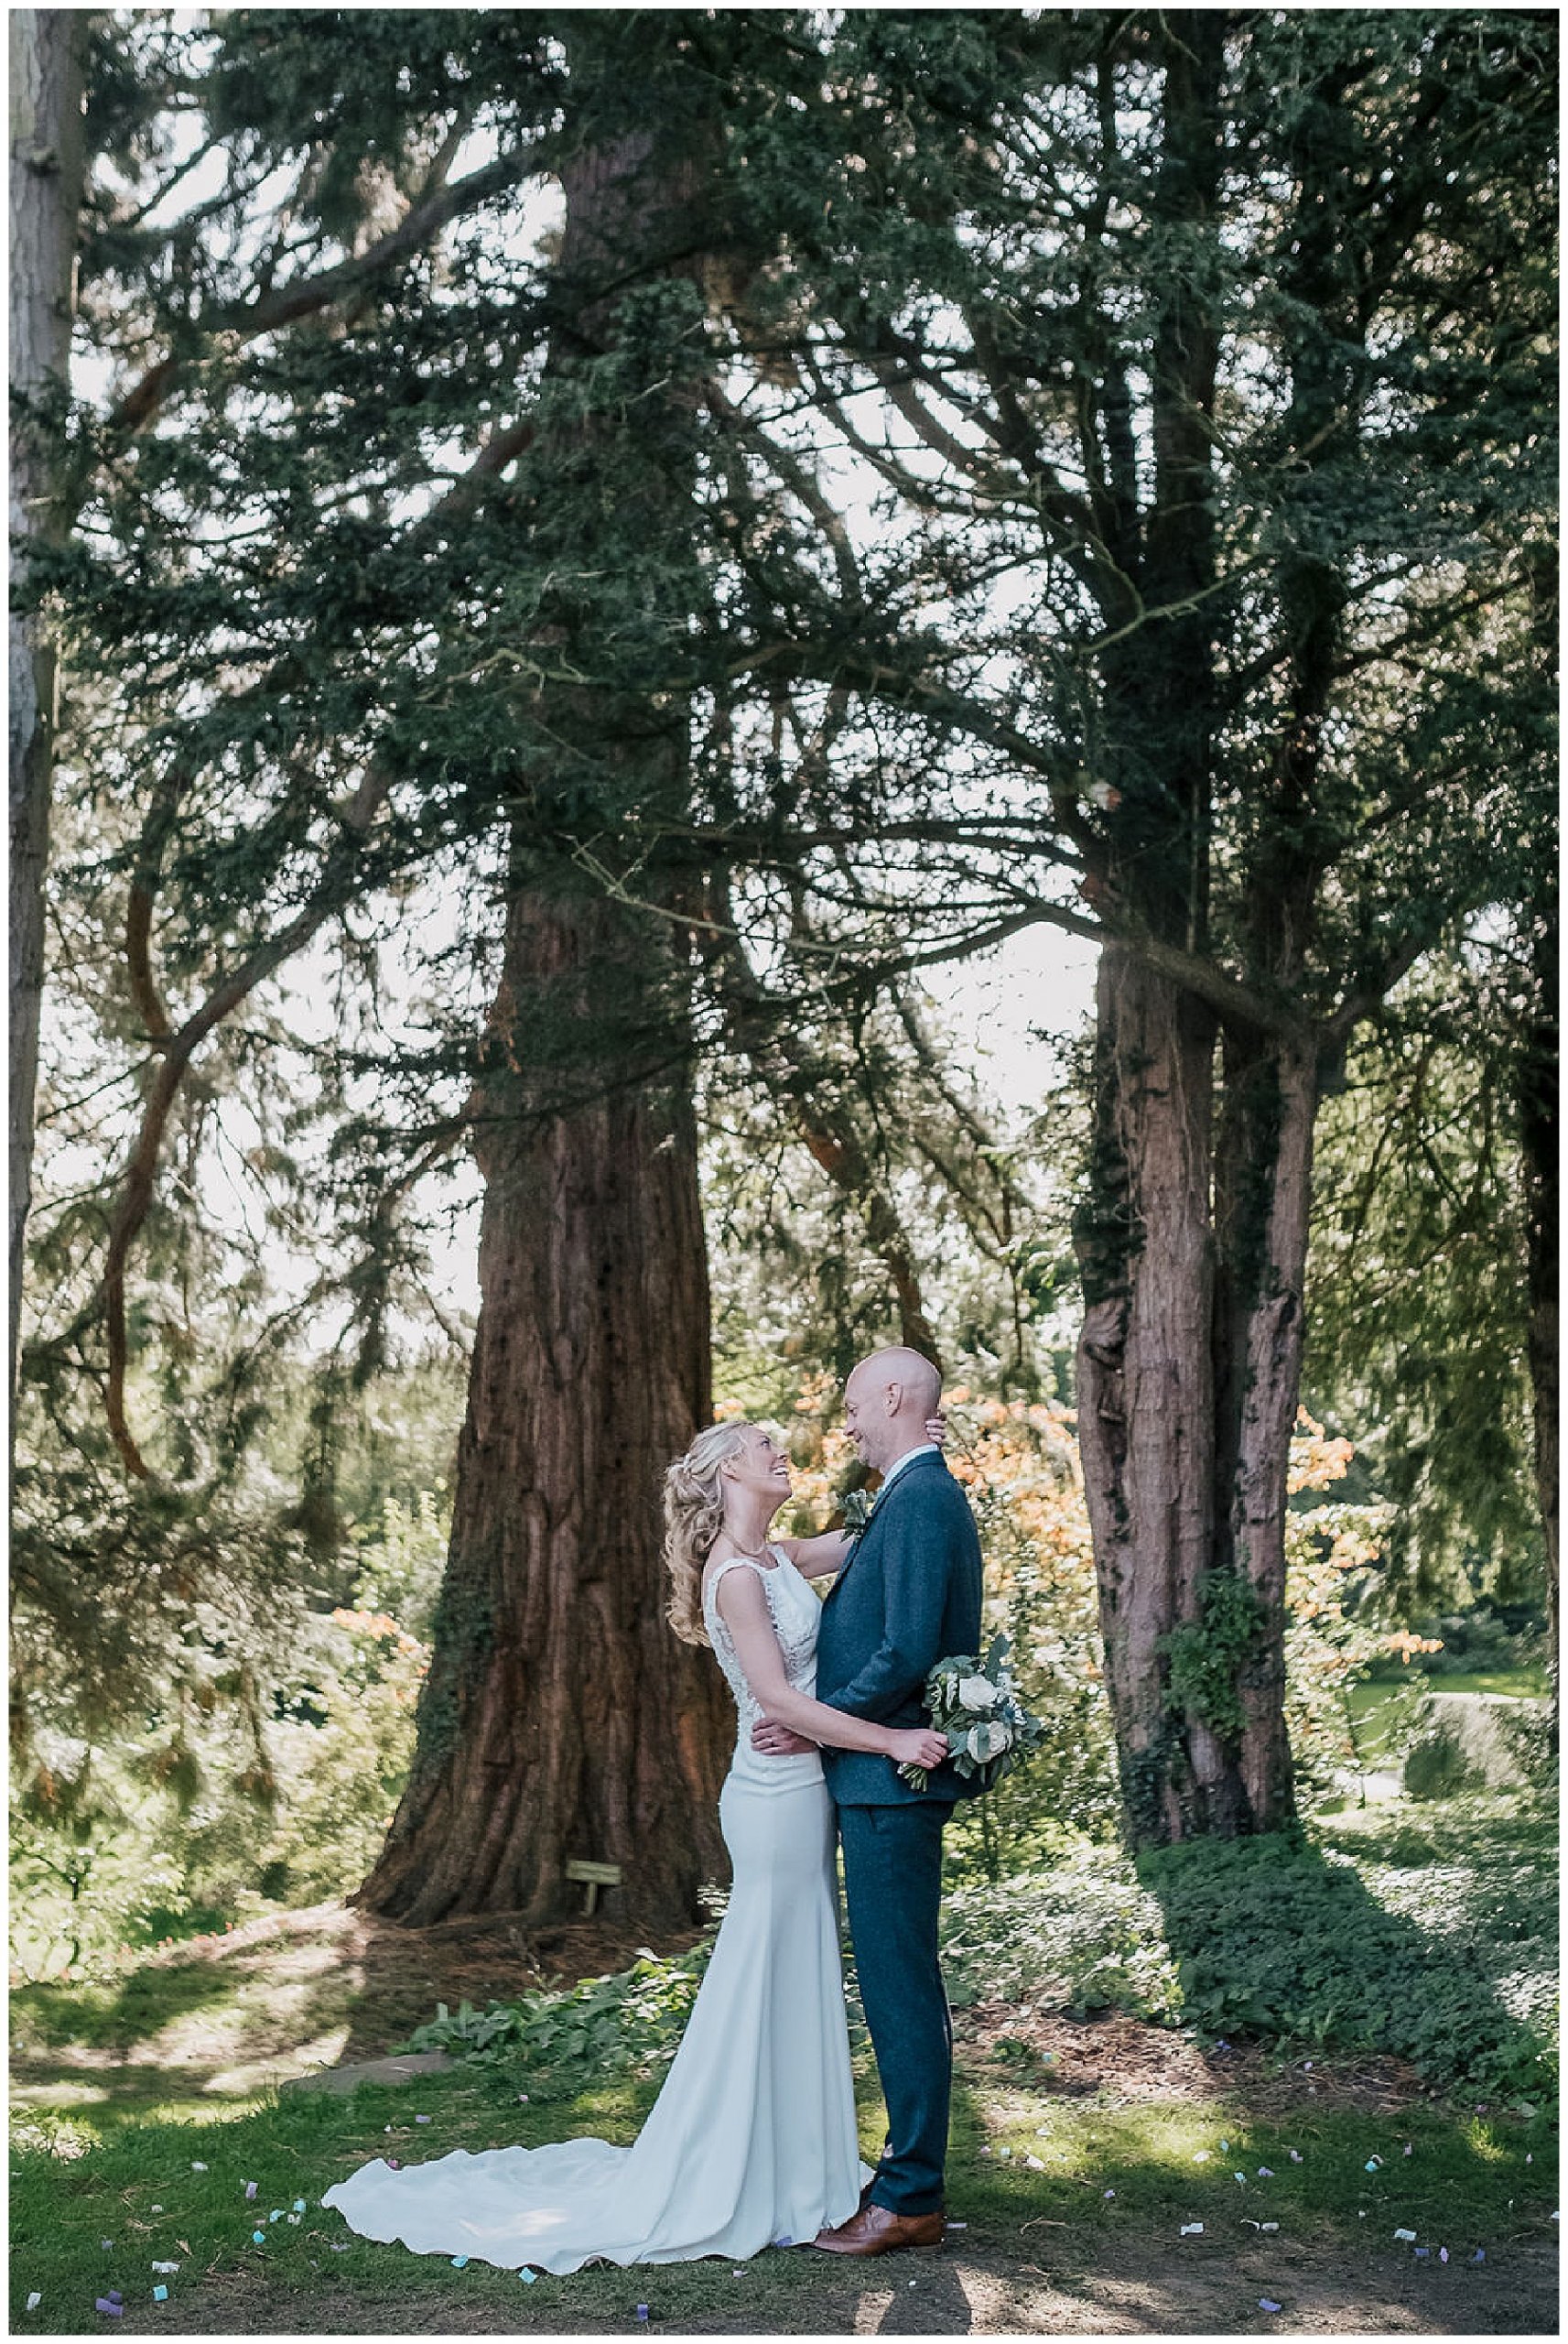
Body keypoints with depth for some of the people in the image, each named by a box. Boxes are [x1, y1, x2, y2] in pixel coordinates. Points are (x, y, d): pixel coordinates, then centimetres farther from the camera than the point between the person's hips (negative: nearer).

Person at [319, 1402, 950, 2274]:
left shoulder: (777, 1557, 10)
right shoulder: (737, 1573, -17)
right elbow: (776, 1696, -24)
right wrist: (891, 1740, -25)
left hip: (801, 1791, 9)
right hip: (778, 1797, -9)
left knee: (798, 1987, 15)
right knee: (763, 1990, 0)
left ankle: (784, 2168, 27)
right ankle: (734, 2185, 11)